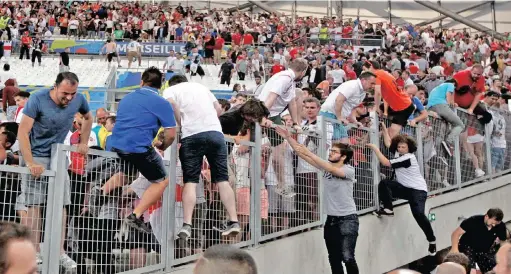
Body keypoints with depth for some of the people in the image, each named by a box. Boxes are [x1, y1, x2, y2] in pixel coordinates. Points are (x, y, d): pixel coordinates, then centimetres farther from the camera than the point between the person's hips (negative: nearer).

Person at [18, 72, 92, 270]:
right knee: (33, 205, -8)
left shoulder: (78, 100, -5)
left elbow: (88, 118, 18)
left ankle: (60, 252, 8)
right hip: (36, 157, -4)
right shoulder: (37, 99, -19)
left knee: (61, 205, 2)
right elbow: (22, 132, -21)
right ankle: (33, 253, -4)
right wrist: (30, 163, -29)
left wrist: (83, 143, 10)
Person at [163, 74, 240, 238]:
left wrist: (181, 124, 4)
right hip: (216, 132, 3)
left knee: (190, 181, 0)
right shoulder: (201, 86, 28)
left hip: (192, 135, -3)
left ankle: (187, 225, -10)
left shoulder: (170, 90, 16)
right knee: (222, 179, 5)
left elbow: (172, 104, -6)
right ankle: (233, 222, -1)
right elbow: (219, 108, 22)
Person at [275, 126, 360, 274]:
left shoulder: (349, 170, -12)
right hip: (331, 219, 6)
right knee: (334, 258, 11)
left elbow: (331, 169, -30)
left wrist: (308, 152, -32)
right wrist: (288, 138, -9)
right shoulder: (326, 166, 4)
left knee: (347, 257, -13)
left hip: (348, 218, -6)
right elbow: (302, 154, 1)